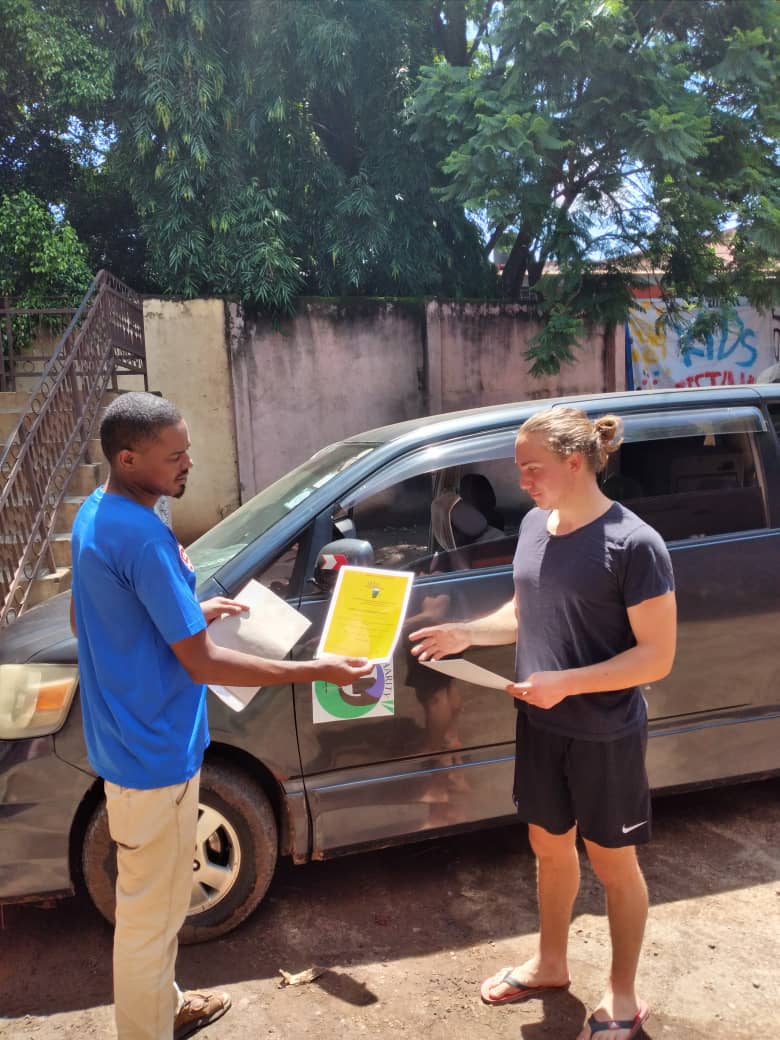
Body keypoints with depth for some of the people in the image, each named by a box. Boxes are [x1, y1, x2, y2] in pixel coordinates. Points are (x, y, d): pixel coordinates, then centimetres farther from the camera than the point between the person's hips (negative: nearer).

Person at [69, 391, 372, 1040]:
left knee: (151, 899, 27)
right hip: (155, 754, -10)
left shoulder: (94, 514, 4)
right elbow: (203, 664, -26)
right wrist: (318, 672, -21)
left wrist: (188, 613, 17)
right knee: (151, 912, 10)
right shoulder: (143, 536, -27)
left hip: (125, 741, 10)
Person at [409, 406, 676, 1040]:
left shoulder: (634, 544, -21)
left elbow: (657, 656, -20)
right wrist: (466, 634, -3)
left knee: (613, 864, 14)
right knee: (550, 846, 22)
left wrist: (567, 682, -27)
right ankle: (550, 964, 46)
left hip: (606, 736, -6)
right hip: (540, 726, 6)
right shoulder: (534, 526, 0)